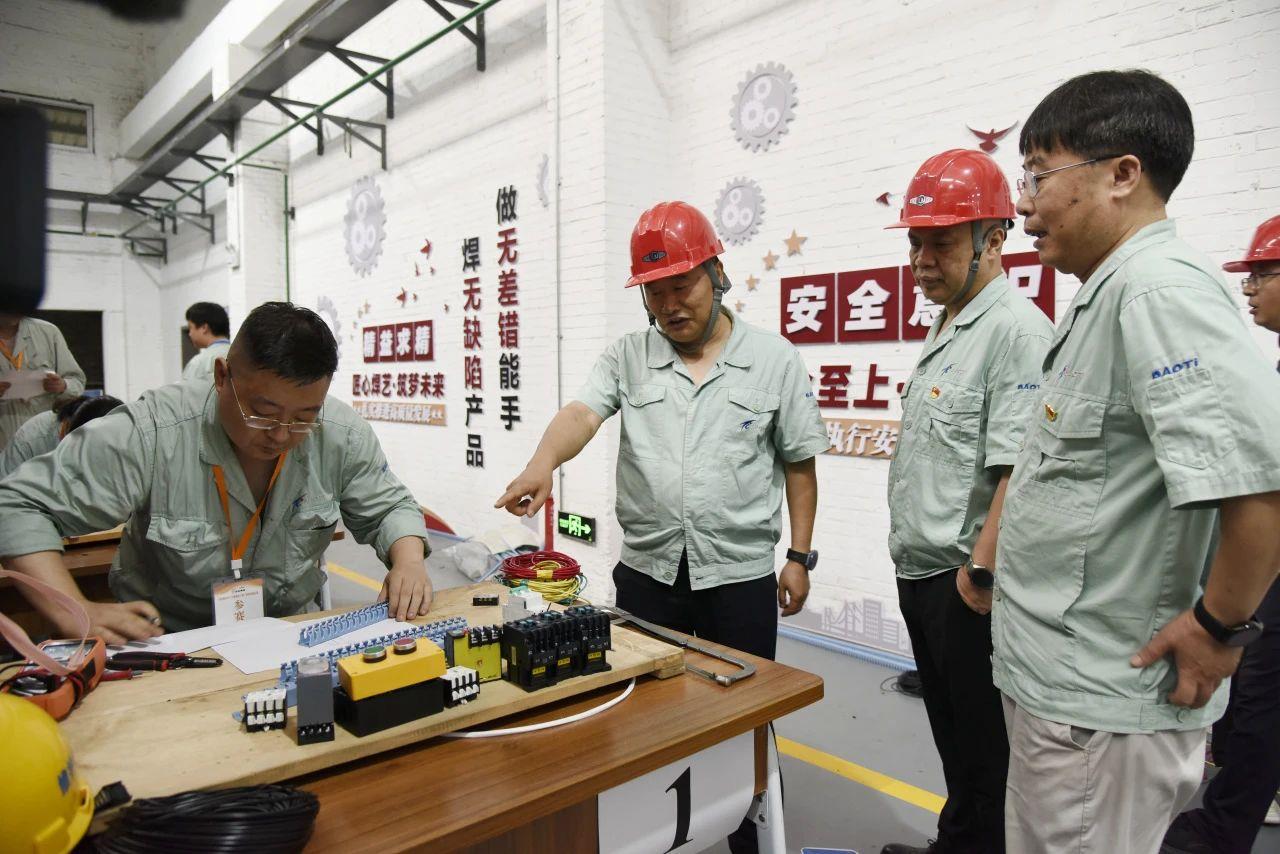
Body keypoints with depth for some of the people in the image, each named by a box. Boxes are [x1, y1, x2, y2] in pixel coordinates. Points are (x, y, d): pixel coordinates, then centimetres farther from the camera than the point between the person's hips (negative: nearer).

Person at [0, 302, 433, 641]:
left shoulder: (342, 435, -12)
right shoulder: (150, 434, -20)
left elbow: (389, 507, 3)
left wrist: (409, 560, -18)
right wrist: (73, 612, -26)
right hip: (167, 640, -1)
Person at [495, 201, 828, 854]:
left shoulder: (774, 359, -1)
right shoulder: (626, 358, 1)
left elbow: (799, 464, 3)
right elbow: (581, 413, -16)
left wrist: (799, 556, 1)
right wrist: (543, 462, -37)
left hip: (739, 575, -1)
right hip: (646, 573, 2)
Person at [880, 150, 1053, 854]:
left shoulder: (1016, 330, -16)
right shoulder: (944, 330, 14)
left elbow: (1020, 469, -24)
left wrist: (980, 569, -23)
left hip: (966, 585, -9)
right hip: (920, 575, 9)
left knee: (980, 749, 8)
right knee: (951, 735, 23)